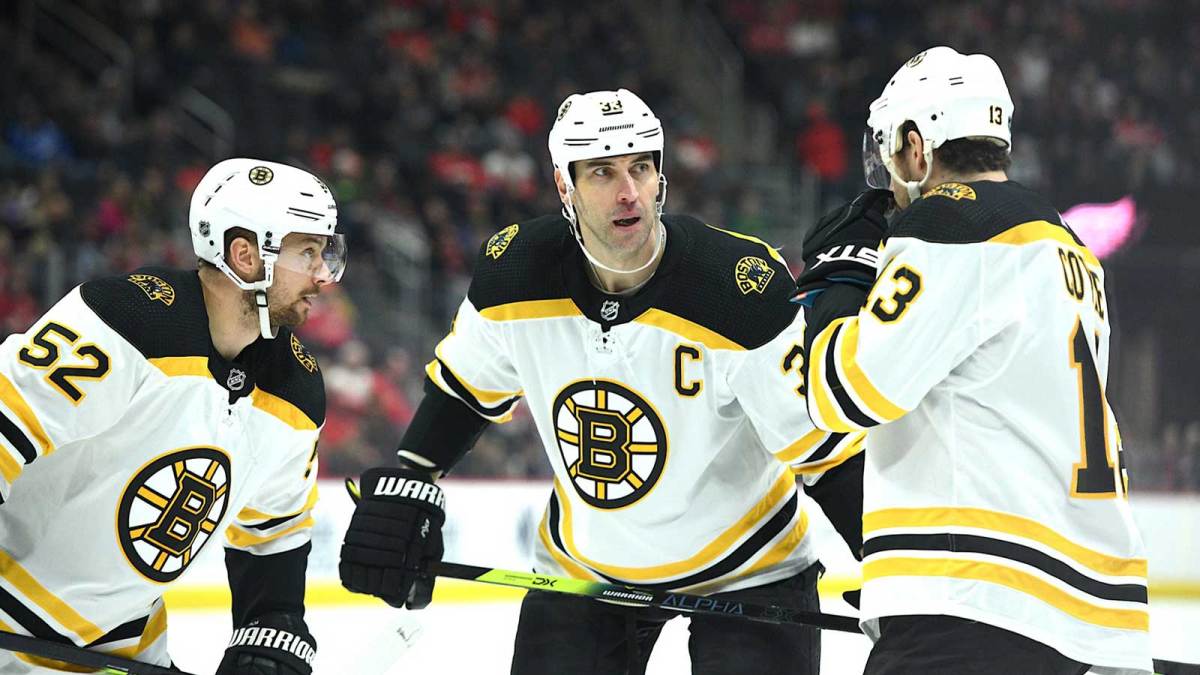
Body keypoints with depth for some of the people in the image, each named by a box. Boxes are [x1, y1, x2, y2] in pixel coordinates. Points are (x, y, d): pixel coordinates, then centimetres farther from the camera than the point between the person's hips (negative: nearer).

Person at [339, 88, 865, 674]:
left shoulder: (745, 291, -26)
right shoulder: (516, 273, -13)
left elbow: (824, 448, -21)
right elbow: (464, 387, 7)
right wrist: (400, 490, 0)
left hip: (746, 568, -3)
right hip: (583, 560, 4)